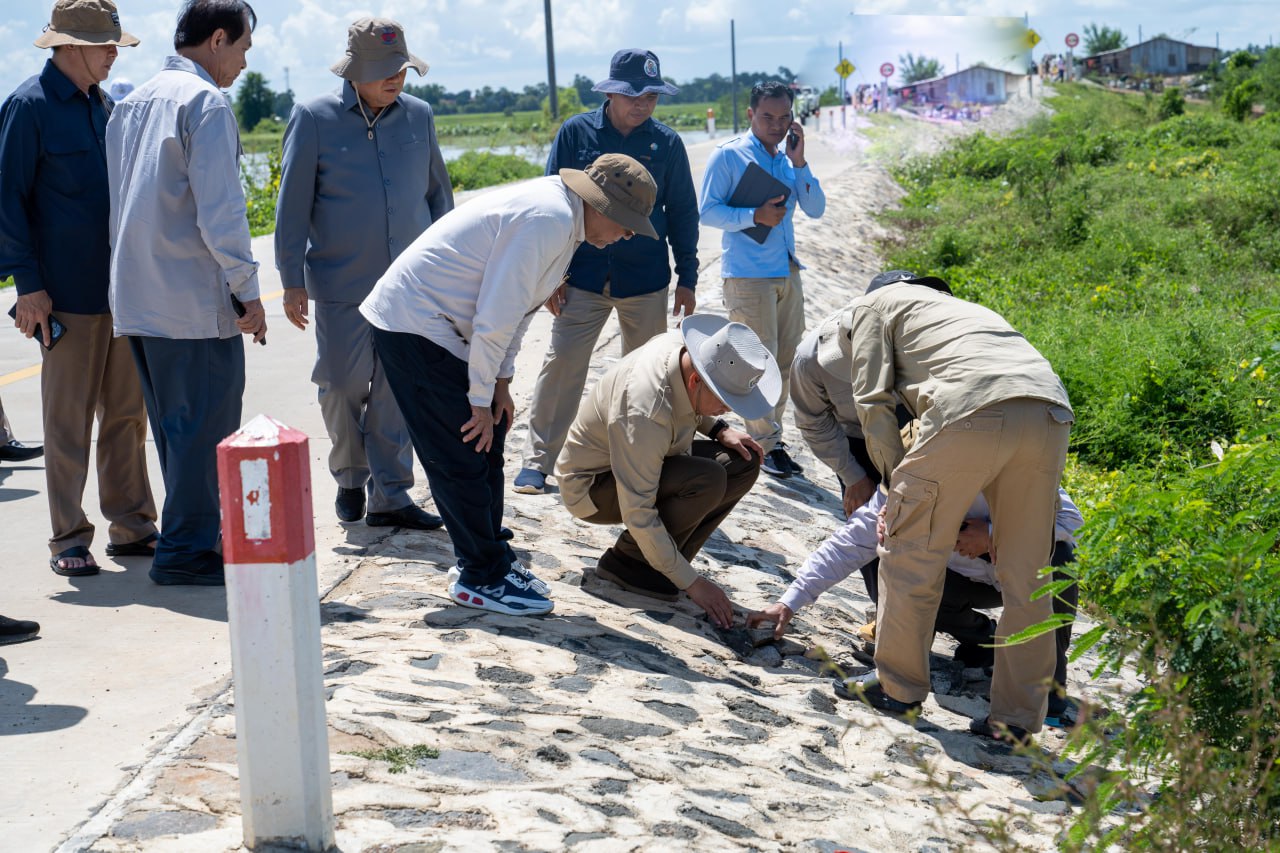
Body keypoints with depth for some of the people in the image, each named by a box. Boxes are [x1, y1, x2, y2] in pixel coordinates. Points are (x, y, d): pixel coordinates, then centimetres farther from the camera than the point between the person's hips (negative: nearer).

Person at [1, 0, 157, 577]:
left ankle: (131, 525, 20)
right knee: (69, 421, 0)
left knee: (126, 414, 10)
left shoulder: (105, 105, 14)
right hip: (68, 293, -7)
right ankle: (68, 540, 8)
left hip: (123, 288, 7)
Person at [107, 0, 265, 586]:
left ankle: (187, 537, 24)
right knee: (206, 424, -2)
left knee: (176, 426, 16)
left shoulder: (131, 104, 16)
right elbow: (220, 210, -17)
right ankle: (185, 550, 1)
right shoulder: (204, 102, -10)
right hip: (194, 299, -9)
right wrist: (247, 291, -12)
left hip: (135, 298, 9)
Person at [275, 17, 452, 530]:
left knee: (396, 389, 3)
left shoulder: (418, 116, 6)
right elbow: (292, 205, -2)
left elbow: (438, 192, 16)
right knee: (342, 384, 4)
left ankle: (389, 496, 10)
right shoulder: (314, 119, -4)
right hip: (342, 284, -2)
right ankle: (349, 478, 27)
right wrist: (292, 281, -4)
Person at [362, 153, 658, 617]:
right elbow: (495, 319, -24)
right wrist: (481, 399, -15)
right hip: (412, 325, -10)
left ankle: (482, 560, 25)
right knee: (462, 456, -5)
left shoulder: (559, 215, 8)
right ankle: (483, 578, 6)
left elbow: (514, 306, 15)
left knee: (485, 445, 14)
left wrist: (500, 383, 10)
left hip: (441, 325, 10)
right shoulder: (546, 220, -24)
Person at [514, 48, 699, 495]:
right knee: (561, 363, -6)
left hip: (647, 282, 1)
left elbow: (682, 213, 8)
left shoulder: (666, 142, 1)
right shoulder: (575, 133, -1)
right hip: (583, 278, -1)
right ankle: (537, 460, 3)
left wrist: (687, 278, 7)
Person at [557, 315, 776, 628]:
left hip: (646, 463, 9)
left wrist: (719, 429, -5)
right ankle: (627, 559, -11)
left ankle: (663, 558, -1)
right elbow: (637, 514, -33)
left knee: (744, 462, -6)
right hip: (591, 484, -9)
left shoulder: (684, 345, -14)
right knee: (708, 480, -31)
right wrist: (691, 582, -28)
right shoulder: (645, 414, -37)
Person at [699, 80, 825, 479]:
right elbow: (707, 211, -8)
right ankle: (766, 445, 7)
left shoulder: (789, 156, 11)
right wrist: (755, 216, -19)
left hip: (787, 272, 6)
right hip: (747, 276, -6)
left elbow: (816, 209, 4)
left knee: (785, 360, 9)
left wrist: (799, 162, -7)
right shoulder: (728, 155, -5)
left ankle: (771, 438, 20)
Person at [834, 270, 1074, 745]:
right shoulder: (965, 309, 43)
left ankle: (898, 685, 20)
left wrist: (901, 485, 17)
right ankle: (1017, 718, 18)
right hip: (1051, 410, 6)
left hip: (973, 411, -6)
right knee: (1025, 575, 13)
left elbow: (874, 400, 12)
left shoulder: (873, 304, 26)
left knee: (911, 550, 10)